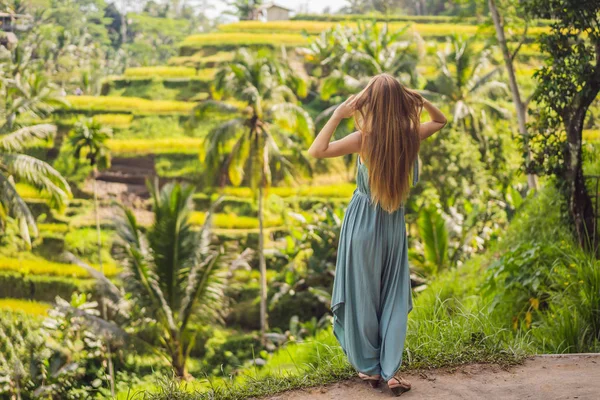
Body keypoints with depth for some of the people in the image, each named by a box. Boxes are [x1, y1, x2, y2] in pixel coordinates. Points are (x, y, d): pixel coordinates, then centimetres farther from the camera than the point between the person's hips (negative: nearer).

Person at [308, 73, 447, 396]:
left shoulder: (365, 137, -18)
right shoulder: (412, 134, -7)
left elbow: (316, 151, -20)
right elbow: (441, 120, 14)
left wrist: (338, 114, -17)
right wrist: (419, 100, -3)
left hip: (363, 221, -3)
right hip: (394, 223, 3)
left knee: (362, 296, 10)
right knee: (393, 297, 11)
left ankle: (369, 367, 18)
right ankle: (391, 370, 6)